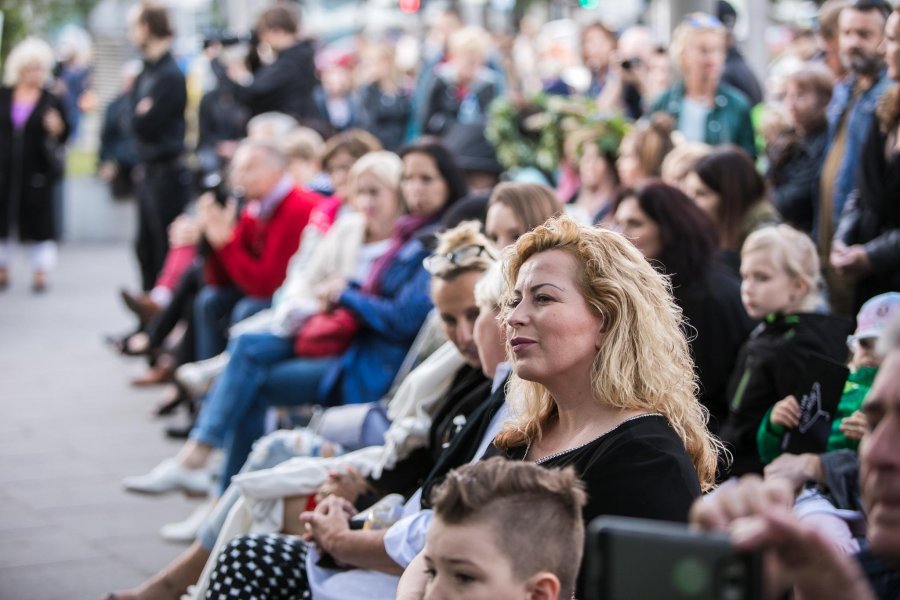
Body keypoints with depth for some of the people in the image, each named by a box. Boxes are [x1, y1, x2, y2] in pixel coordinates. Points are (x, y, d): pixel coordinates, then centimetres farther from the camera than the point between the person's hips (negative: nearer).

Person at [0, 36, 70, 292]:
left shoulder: (52, 101, -2)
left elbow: (64, 137, 0)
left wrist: (57, 130, -20)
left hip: (37, 173, -2)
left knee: (38, 221, 1)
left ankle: (40, 273, 9)